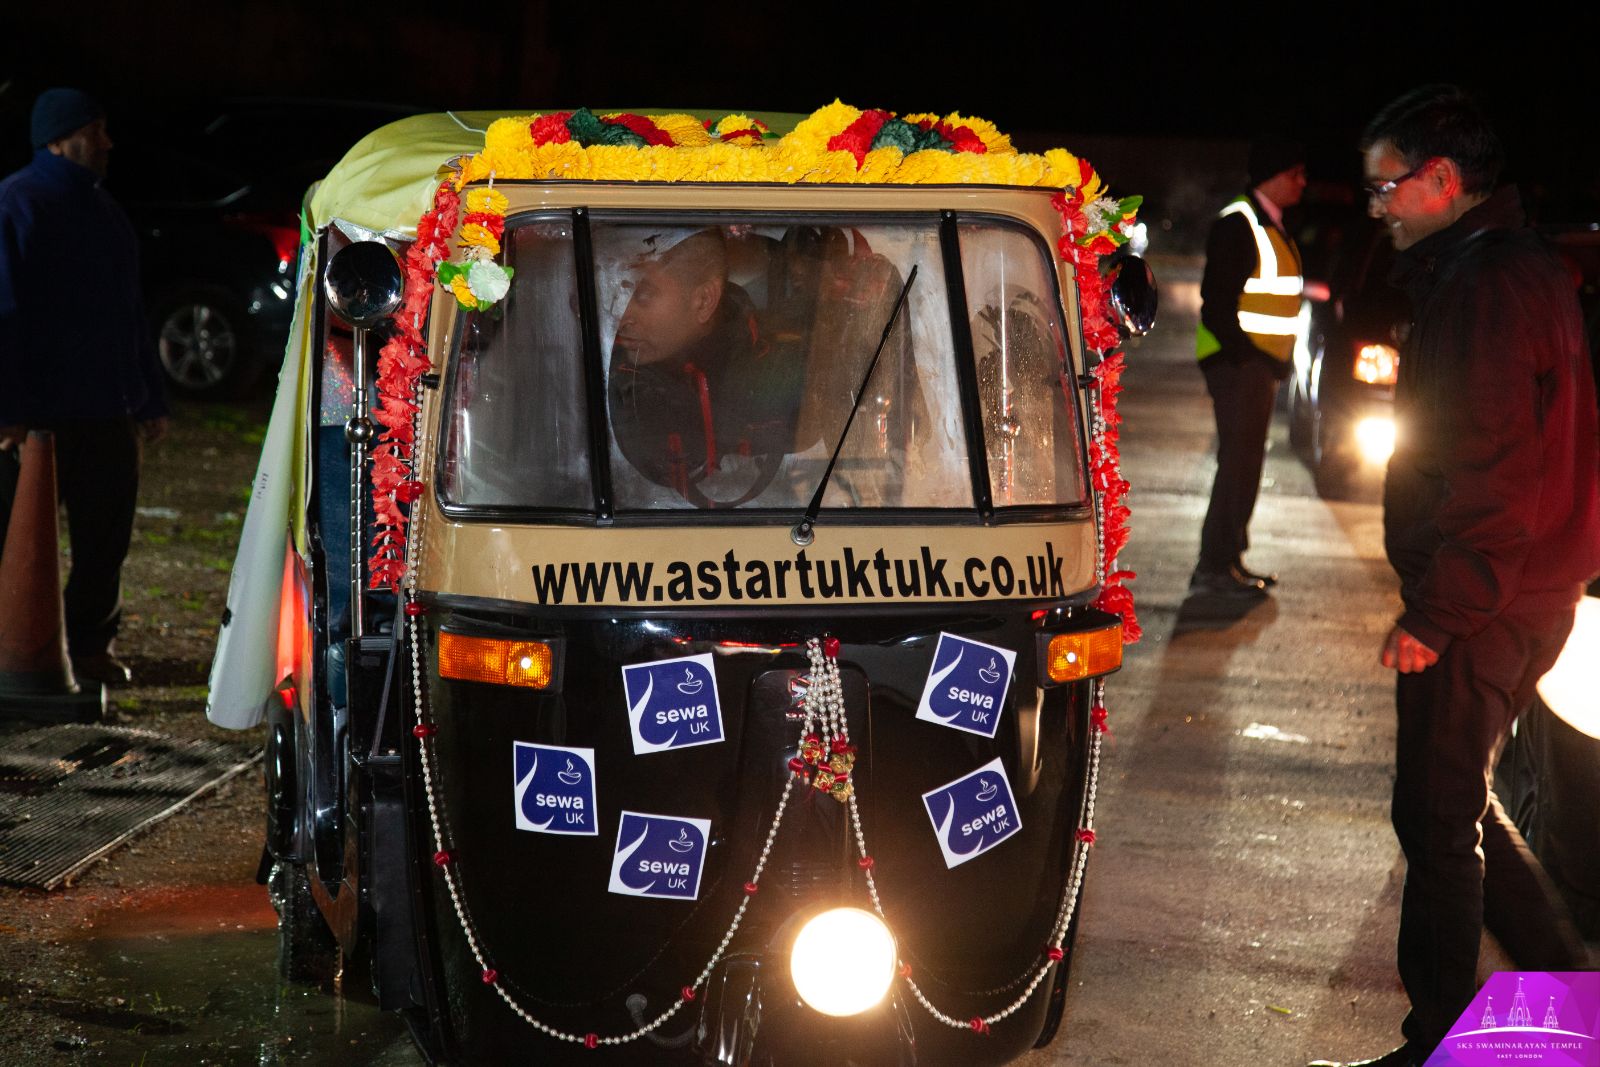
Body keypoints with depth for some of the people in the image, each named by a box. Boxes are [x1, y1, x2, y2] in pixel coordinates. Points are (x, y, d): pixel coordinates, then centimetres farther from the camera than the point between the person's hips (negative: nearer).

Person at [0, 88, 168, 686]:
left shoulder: (100, 208, 15)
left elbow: (129, 312, 20)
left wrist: (148, 397, 17)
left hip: (105, 409, 8)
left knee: (106, 531, 9)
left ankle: (91, 645, 20)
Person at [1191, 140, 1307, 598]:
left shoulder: (1273, 228, 17)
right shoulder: (1237, 224, -13)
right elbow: (1217, 301, -19)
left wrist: (1278, 358, 16)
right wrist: (1245, 352, -22)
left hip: (1260, 361, 10)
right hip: (1238, 361, -10)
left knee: (1246, 460, 13)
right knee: (1238, 461, -12)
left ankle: (1229, 560, 20)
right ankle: (1213, 569, -11)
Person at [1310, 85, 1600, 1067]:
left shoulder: (1488, 285, -19)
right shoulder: (1515, 267, 15)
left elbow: (1490, 470, -24)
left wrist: (1435, 614, -22)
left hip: (1483, 608, -10)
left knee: (1438, 818, -1)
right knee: (1459, 805, 19)